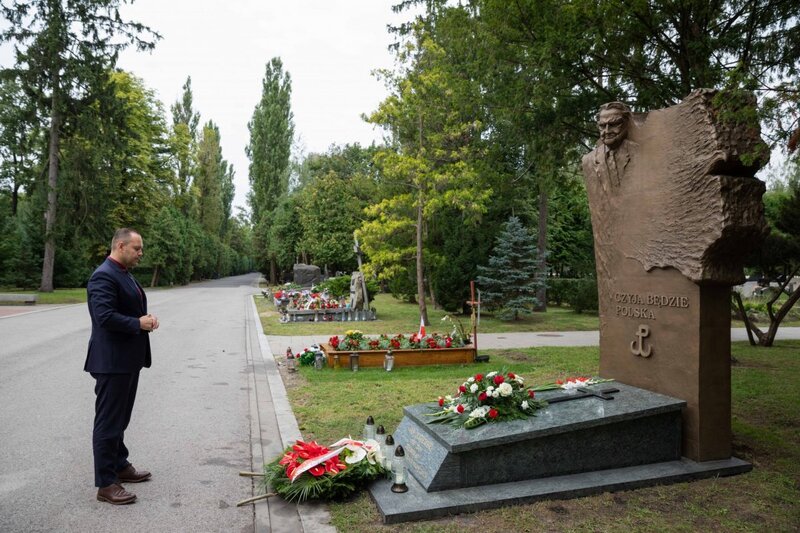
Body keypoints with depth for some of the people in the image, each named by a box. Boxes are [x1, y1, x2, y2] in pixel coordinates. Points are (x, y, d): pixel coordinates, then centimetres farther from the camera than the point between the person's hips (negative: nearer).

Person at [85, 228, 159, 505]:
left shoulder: (125, 274, 14)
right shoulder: (104, 276, -18)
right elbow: (105, 316, -27)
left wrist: (146, 319, 1)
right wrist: (139, 324, -17)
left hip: (128, 359, 10)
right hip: (112, 361, -10)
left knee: (120, 418, 20)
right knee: (108, 421, 0)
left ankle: (119, 466, 35)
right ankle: (105, 484, 10)